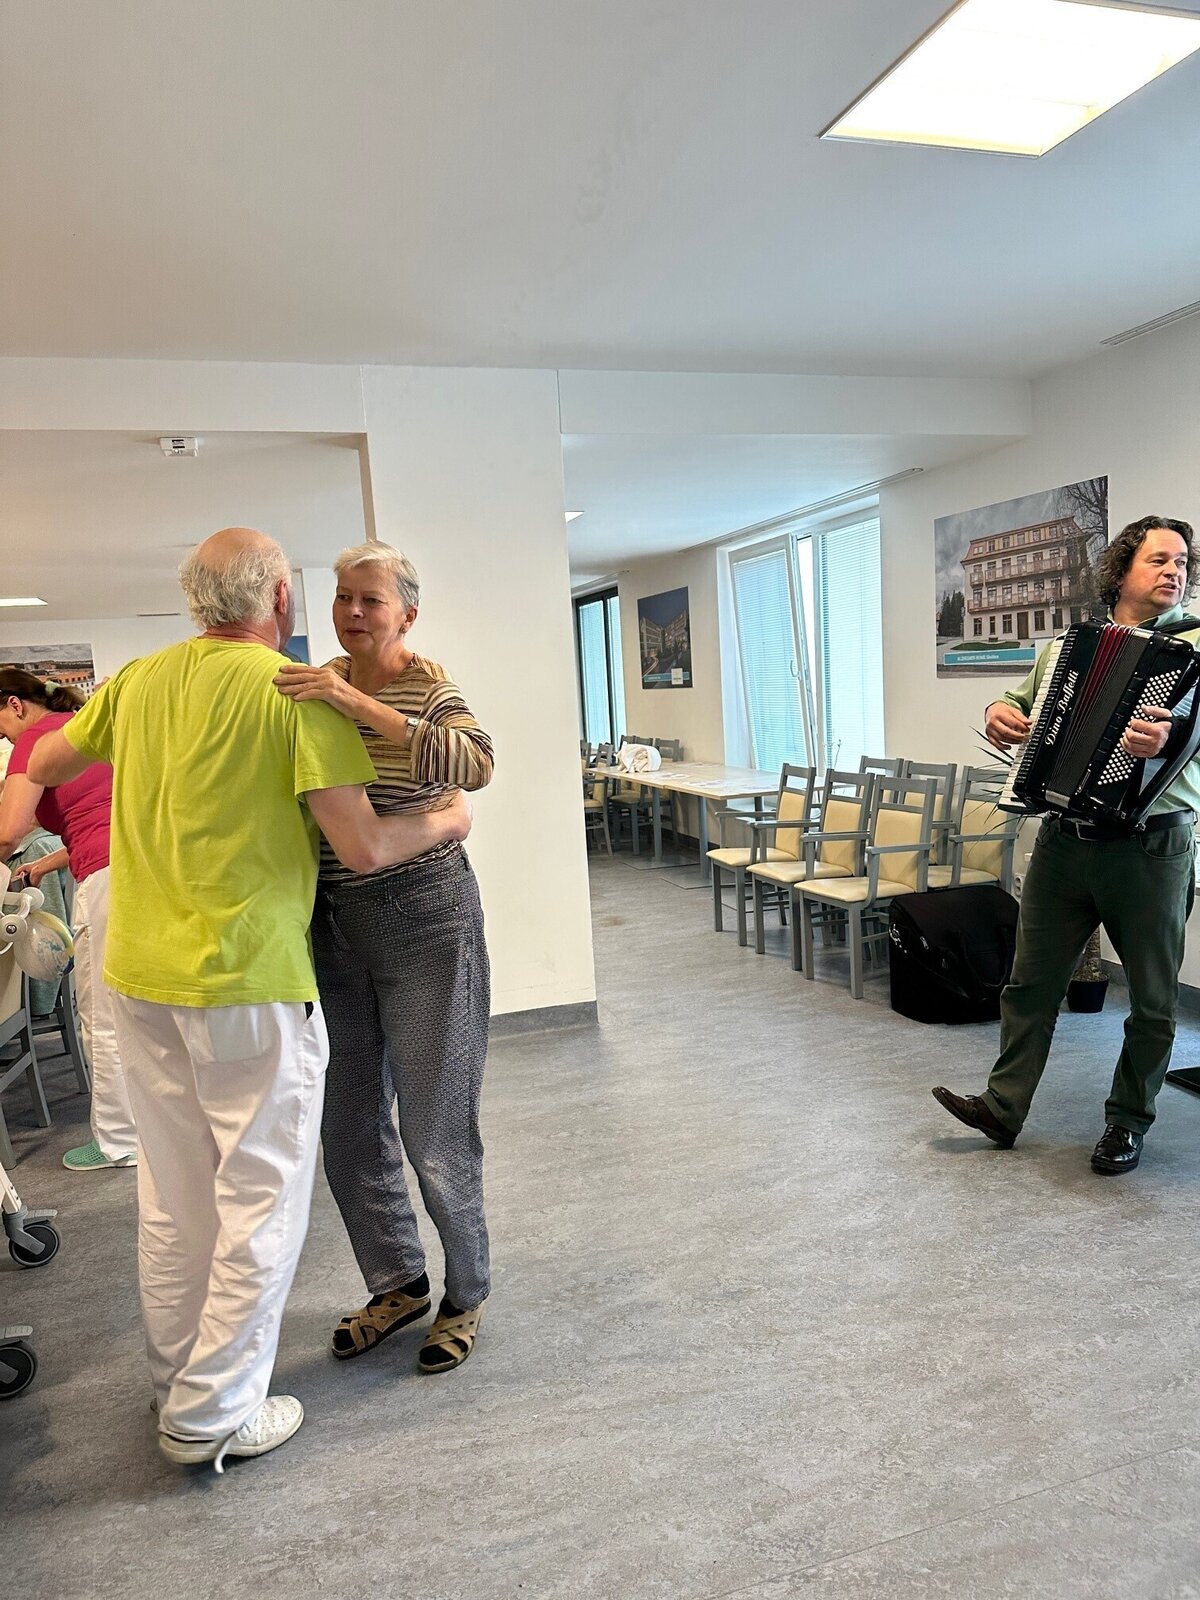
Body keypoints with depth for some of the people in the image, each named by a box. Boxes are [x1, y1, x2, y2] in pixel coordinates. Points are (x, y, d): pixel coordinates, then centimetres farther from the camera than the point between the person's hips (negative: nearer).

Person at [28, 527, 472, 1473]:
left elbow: (43, 764, 22)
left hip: (139, 975, 7)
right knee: (262, 1200, 8)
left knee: (174, 1196, 20)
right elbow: (364, 848, -17)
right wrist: (448, 823, 1)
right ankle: (215, 1415, 18)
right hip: (246, 982, -7)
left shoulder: (141, 679, 7)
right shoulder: (296, 691, -12)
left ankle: (179, 1382, 37)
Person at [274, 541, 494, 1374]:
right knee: (348, 1126, 14)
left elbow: (475, 764, -32)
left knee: (434, 1129, 4)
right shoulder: (319, 684, 6)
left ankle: (465, 1296, 28)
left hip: (423, 921, -6)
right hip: (333, 925, 6)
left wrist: (360, 706, -36)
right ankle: (398, 1283, 36)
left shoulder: (429, 687, -10)